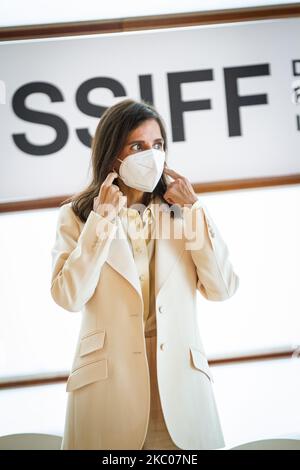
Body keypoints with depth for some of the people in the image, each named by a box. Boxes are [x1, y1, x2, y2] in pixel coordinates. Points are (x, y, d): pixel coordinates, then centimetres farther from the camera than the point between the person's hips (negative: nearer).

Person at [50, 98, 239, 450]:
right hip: (107, 379, -2)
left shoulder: (181, 212, 8)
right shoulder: (76, 216, 2)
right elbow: (69, 297, -12)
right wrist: (103, 217, -12)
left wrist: (193, 208, -6)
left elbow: (222, 289, -2)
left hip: (181, 377, 2)